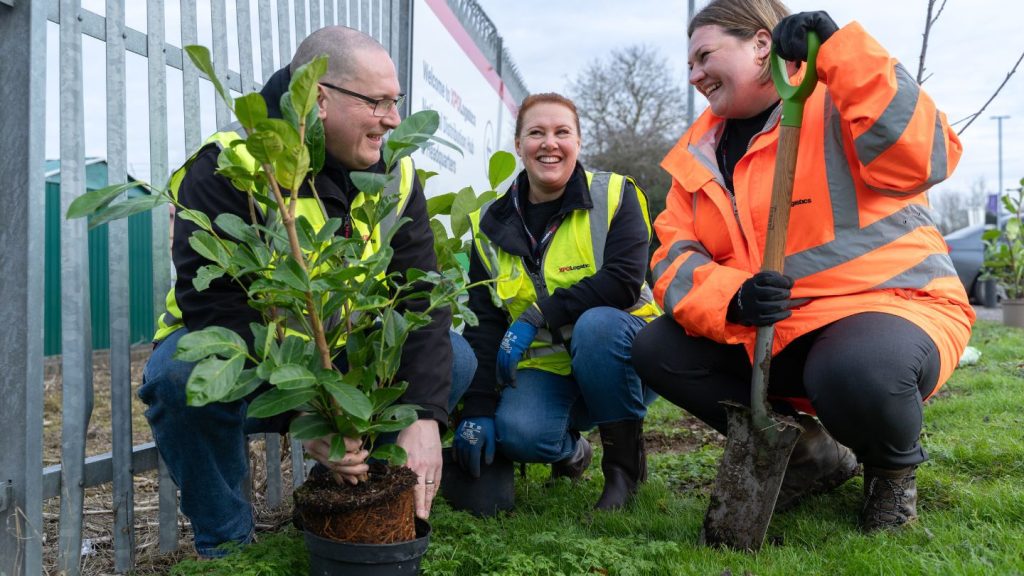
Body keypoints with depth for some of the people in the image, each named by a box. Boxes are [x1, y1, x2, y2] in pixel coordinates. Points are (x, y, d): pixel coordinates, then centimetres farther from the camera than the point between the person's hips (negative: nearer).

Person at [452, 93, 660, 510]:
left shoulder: (614, 195, -5)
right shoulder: (491, 224, 4)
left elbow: (624, 282, -19)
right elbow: (483, 323, -1)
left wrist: (537, 316, -25)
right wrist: (477, 410, -11)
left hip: (615, 351, -2)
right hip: (544, 366, 2)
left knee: (596, 323, -36)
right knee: (515, 432, -28)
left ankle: (625, 459, -13)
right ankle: (570, 450, 11)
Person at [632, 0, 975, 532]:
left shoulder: (839, 102, -8)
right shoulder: (701, 153, 10)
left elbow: (921, 159, -28)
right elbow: (675, 256, 0)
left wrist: (838, 50, -33)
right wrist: (730, 299, -22)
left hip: (891, 305, -6)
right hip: (767, 335, 7)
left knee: (854, 372, -39)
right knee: (657, 351, -9)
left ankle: (894, 466, 0)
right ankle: (808, 451, 6)